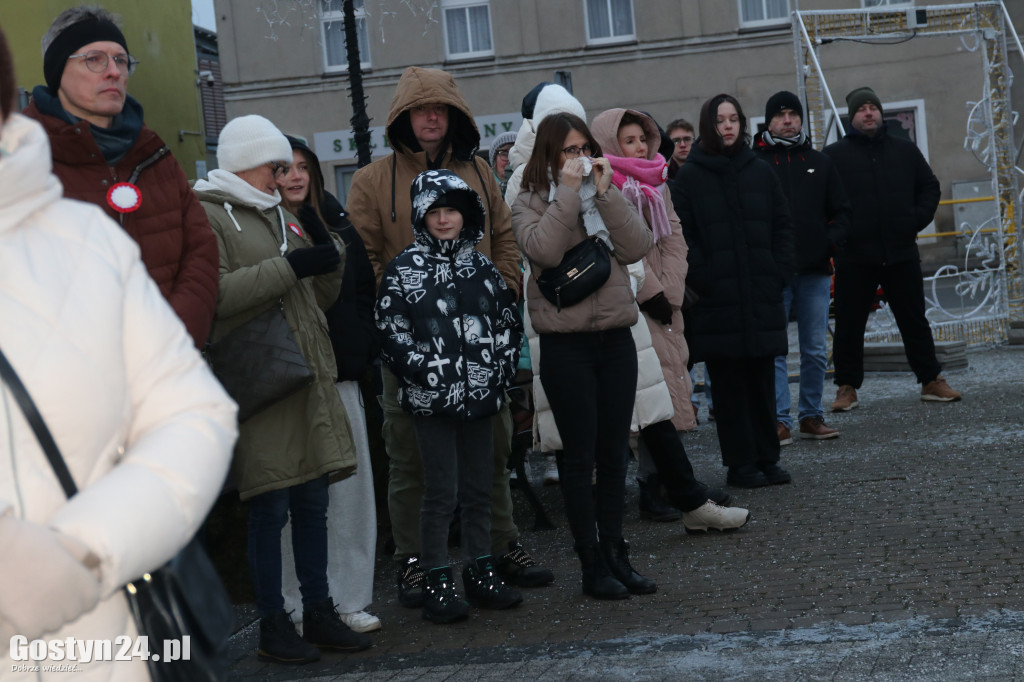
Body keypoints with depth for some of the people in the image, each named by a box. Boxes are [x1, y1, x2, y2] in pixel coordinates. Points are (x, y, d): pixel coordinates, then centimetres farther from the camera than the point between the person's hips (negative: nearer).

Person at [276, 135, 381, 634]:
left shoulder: (336, 224, 13)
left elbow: (364, 291, 13)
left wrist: (362, 352, 5)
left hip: (339, 374, 5)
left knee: (350, 489, 5)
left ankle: (349, 600, 14)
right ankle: (296, 606, 9)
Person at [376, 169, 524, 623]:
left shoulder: (480, 266, 12)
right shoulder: (404, 271, -1)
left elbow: (508, 320, 19)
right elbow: (390, 333, -6)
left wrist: (501, 366, 8)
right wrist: (430, 371, -12)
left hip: (480, 396, 5)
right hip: (432, 399, -4)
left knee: (479, 488, 11)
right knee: (441, 492, -4)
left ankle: (481, 571, 23)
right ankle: (436, 582, 5)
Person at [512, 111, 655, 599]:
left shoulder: (607, 197, 12)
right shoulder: (530, 203, 1)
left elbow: (637, 247, -3)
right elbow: (544, 250, -19)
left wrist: (605, 193, -8)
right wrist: (569, 192, -15)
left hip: (616, 338, 4)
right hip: (566, 344, -4)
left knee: (614, 454, 9)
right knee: (579, 457, 1)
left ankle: (614, 553, 19)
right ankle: (591, 563, 9)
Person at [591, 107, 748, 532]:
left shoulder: (656, 184, 18)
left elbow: (674, 240, 12)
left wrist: (669, 292, -1)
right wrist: (650, 294, -11)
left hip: (662, 306, 8)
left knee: (663, 397, 8)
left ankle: (653, 492, 17)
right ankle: (692, 502, -14)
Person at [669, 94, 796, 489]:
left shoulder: (760, 171, 11)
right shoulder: (690, 177, 2)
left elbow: (782, 226, 13)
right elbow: (681, 237, -3)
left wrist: (779, 273, 2)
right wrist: (702, 280, -11)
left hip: (762, 296, 3)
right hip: (718, 301, -3)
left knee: (762, 378, 7)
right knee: (729, 383, 1)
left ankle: (767, 459, 15)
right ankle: (740, 464, 7)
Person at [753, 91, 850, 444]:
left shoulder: (819, 162, 15)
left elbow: (841, 211, 16)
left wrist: (832, 241, -1)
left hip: (815, 270, 4)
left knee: (816, 351, 8)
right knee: (774, 349, -4)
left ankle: (812, 416, 17)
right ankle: (779, 420, 0)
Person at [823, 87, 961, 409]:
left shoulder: (905, 149, 11)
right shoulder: (834, 155, 1)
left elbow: (930, 186, 17)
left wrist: (918, 219, 3)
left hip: (901, 252, 2)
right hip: (854, 257, -2)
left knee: (914, 321, 9)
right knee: (849, 325, 2)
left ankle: (931, 381, 17)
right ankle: (847, 388, 12)